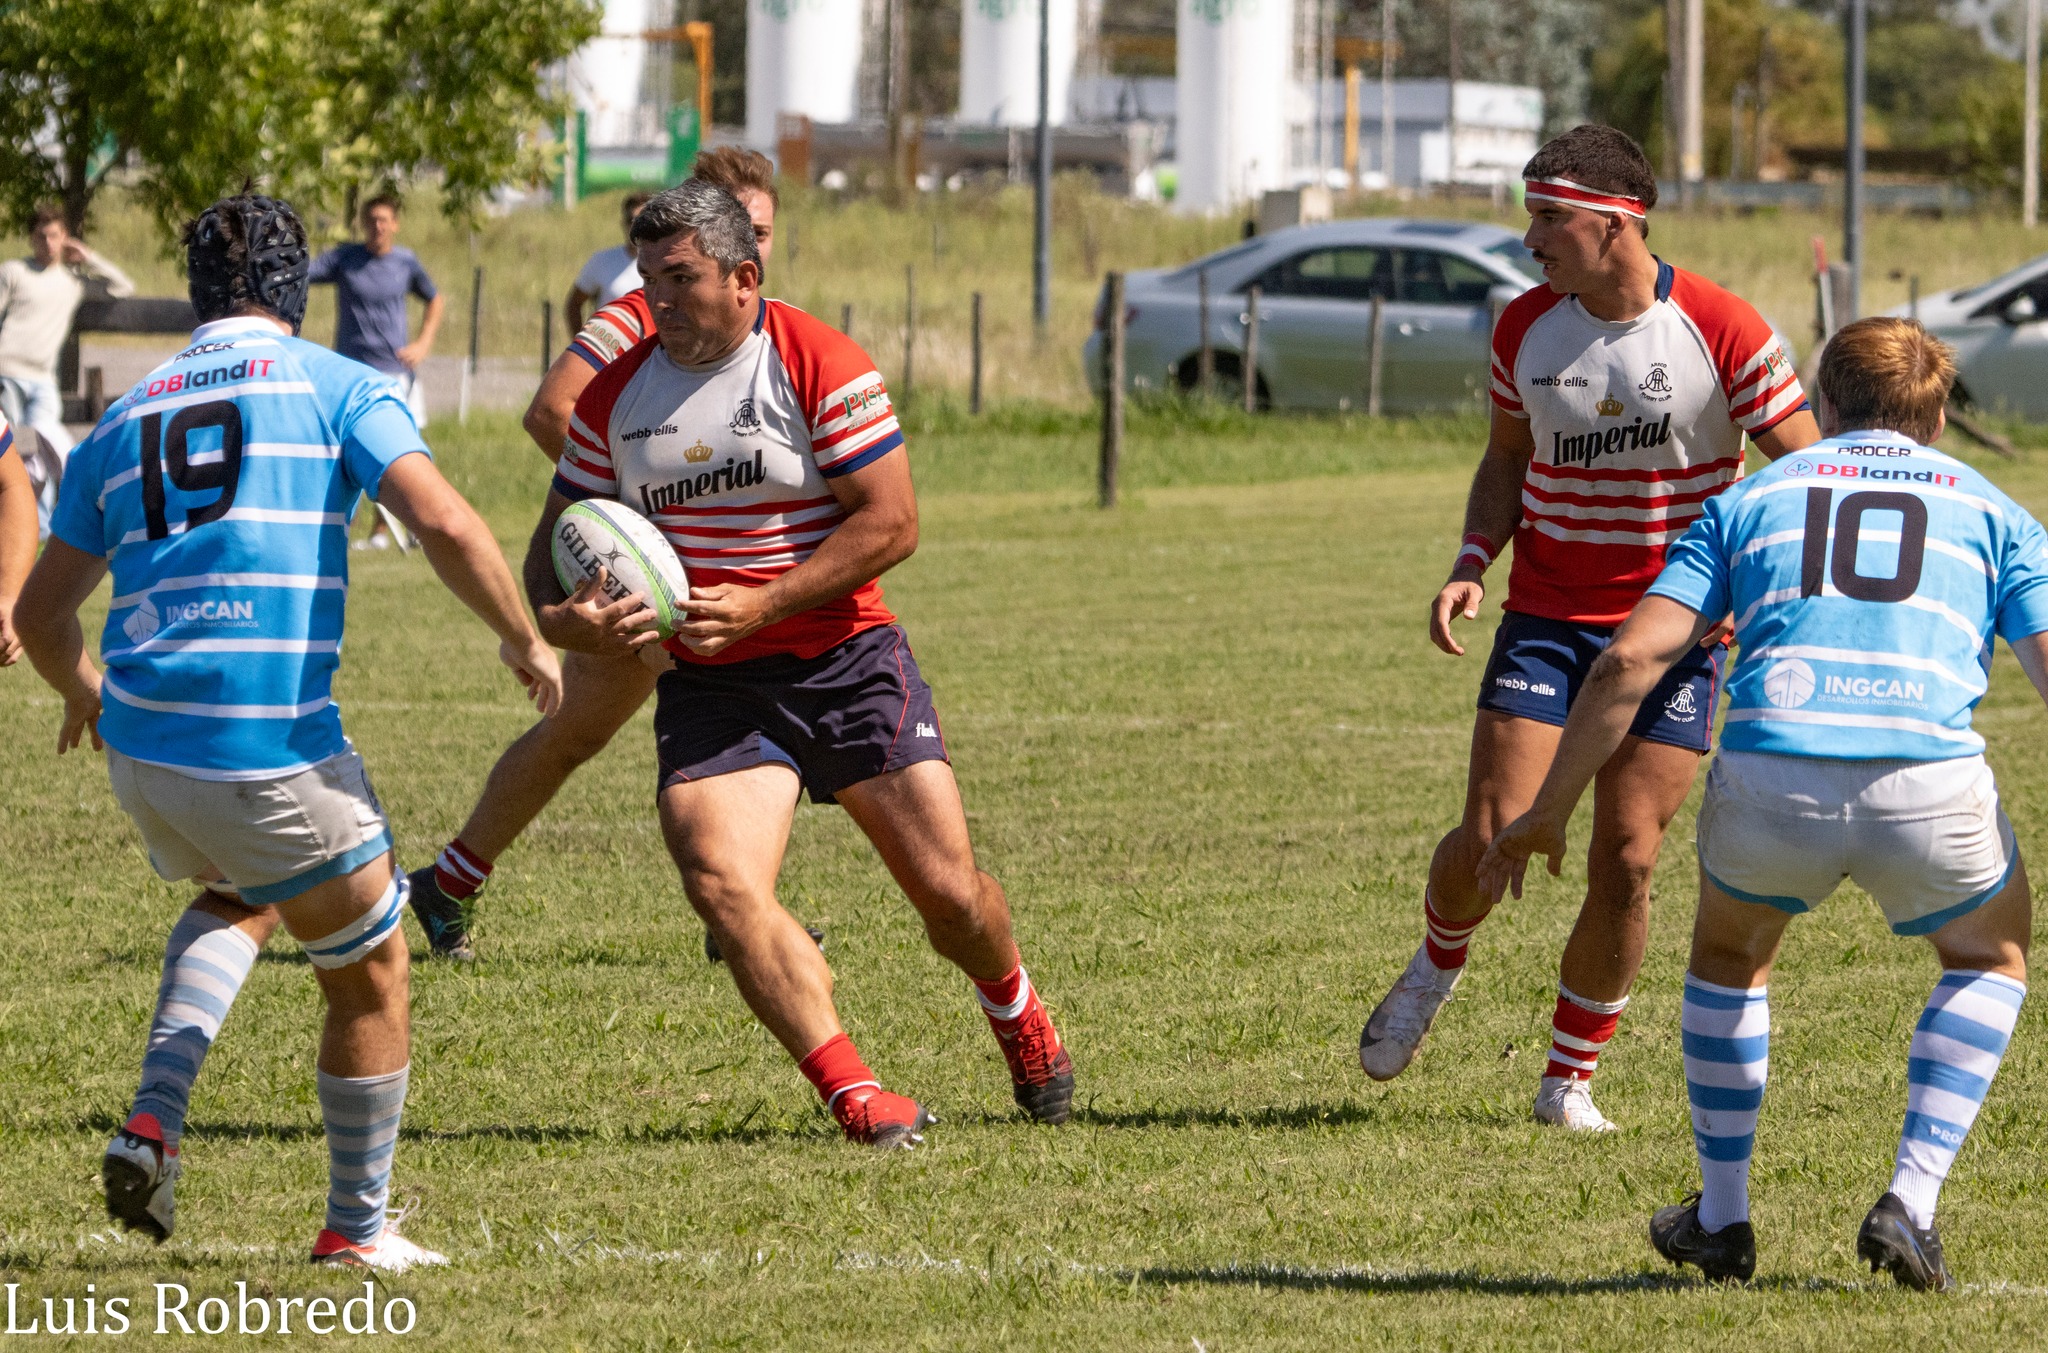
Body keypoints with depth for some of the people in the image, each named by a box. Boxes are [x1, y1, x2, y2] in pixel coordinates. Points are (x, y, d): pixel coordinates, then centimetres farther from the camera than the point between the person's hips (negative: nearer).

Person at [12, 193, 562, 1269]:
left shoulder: (123, 422, 16)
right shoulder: (334, 386, 1)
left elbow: (40, 612, 21)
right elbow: (443, 522, -14)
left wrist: (82, 692, 42)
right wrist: (525, 640, 1)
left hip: (140, 749, 5)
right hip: (274, 751, -5)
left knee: (242, 894, 34)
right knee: (371, 977, 17)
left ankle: (154, 1119, 12)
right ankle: (356, 1226, 27)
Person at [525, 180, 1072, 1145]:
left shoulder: (822, 367, -9)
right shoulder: (615, 397, 4)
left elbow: (890, 523, -12)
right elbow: (556, 545, 11)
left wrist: (758, 606, -20)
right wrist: (568, 621, -13)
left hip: (846, 663, -2)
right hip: (708, 688, 3)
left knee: (948, 890, -2)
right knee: (721, 884, -22)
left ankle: (1015, 1012, 32)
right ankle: (854, 1096, -20)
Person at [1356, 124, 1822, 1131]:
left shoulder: (1721, 330, -12)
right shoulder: (1525, 326, 0)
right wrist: (1472, 563, 0)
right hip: (1544, 617, 2)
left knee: (1625, 862, -6)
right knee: (1492, 837, -10)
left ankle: (1570, 1077, 11)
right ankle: (1435, 966, 23)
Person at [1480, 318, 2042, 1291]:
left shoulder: (1753, 498, 24)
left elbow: (1628, 663, 13)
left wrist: (1547, 811, 20)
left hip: (1768, 781, 1)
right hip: (1929, 786, -1)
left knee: (1730, 950, 35)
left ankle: (1722, 1217, 36)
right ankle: (1911, 1203, 17)